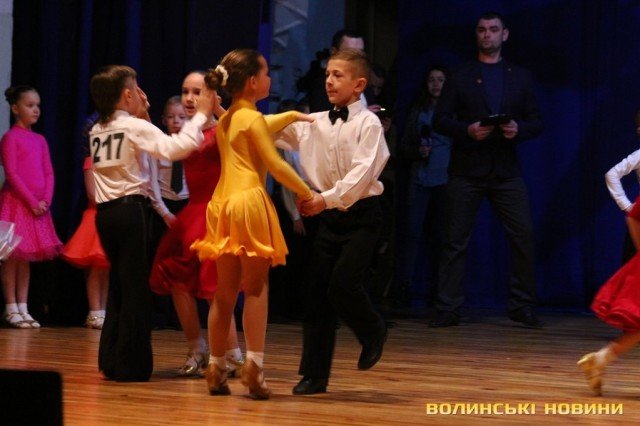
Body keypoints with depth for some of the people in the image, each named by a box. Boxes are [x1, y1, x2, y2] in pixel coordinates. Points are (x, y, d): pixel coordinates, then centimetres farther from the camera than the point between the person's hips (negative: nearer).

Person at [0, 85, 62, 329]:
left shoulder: (40, 140, 13)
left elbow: (49, 173, 12)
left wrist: (46, 200, -5)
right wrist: (32, 201, -16)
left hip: (37, 205, 6)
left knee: (27, 257, 8)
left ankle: (22, 309, 11)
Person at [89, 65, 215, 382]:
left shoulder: (97, 131, 13)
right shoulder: (136, 127, -8)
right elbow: (175, 147, -20)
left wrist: (142, 118, 26)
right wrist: (201, 115, -10)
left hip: (105, 212, 7)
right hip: (131, 210, -7)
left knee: (118, 284, 16)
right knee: (136, 287, -3)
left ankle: (110, 361, 17)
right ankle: (130, 364, -5)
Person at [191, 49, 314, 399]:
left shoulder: (225, 120, 19)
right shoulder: (253, 118, -5)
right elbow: (275, 165, -10)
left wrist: (291, 116, 39)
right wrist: (308, 193, -2)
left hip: (223, 204, 7)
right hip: (250, 202, -7)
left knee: (225, 292, 10)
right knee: (256, 288, -4)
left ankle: (217, 369, 11)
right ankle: (254, 364, -13)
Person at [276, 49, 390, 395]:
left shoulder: (368, 124, -9)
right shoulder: (314, 123, 7)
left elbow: (363, 173, -19)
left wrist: (328, 198, -29)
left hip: (360, 214, -5)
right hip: (328, 215, 6)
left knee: (343, 285, -17)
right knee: (318, 293, 3)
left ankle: (372, 332, 15)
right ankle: (314, 374, 8)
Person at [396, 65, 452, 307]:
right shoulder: (417, 111, 15)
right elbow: (404, 148, 15)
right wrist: (418, 152, -6)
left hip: (445, 180, -1)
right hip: (420, 180, 1)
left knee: (440, 234, 1)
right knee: (413, 232, -7)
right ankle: (404, 289, -10)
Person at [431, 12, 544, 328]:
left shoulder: (521, 78, 13)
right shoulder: (460, 78, 8)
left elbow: (536, 122, 11)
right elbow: (439, 120, 4)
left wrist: (519, 129, -12)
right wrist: (467, 130, -14)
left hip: (506, 170, 1)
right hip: (467, 169, -1)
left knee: (524, 236, -6)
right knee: (455, 241, -2)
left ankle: (523, 306, 4)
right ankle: (447, 310, 2)